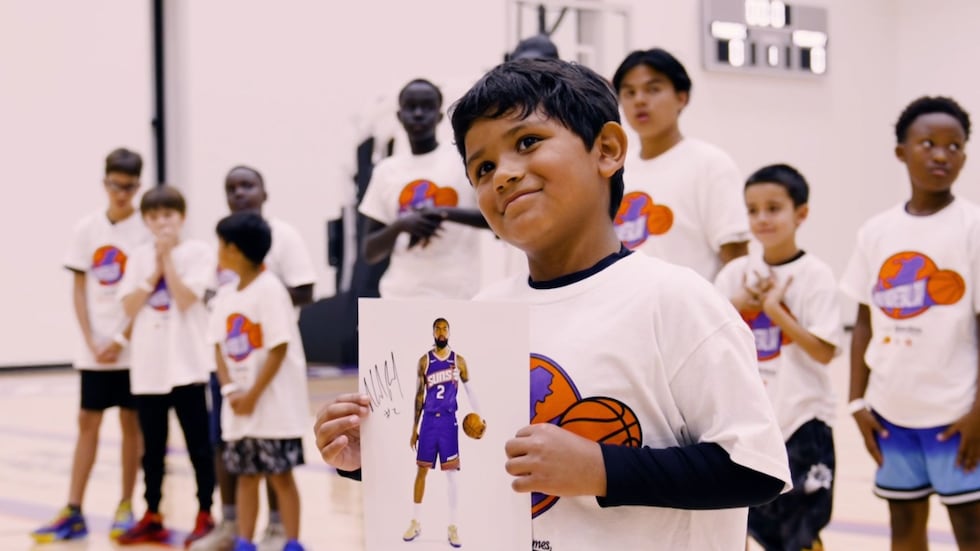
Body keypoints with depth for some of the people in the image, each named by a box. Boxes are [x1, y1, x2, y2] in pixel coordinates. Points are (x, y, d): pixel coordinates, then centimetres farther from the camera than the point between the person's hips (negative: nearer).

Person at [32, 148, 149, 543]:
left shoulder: (147, 230, -4)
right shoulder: (87, 228, 4)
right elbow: (79, 289, 5)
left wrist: (122, 341, -10)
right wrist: (91, 341, -5)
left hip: (133, 346, -2)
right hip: (95, 348, 2)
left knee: (131, 422, 5)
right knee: (87, 423, 3)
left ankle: (126, 505, 14)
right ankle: (73, 512, 4)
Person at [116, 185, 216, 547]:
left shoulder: (197, 252, -3)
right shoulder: (140, 257, 9)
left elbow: (185, 299, -15)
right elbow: (130, 307, 1)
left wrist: (168, 258, -12)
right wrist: (154, 271, -7)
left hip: (186, 363, -4)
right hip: (148, 365, 4)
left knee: (197, 444, 2)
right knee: (152, 446, 11)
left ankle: (204, 516, 8)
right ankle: (152, 517, 19)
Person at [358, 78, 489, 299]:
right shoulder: (386, 171, 11)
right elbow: (370, 252, 10)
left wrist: (446, 213, -19)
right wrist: (400, 225, -11)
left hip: (455, 297, -3)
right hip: (400, 298, 3)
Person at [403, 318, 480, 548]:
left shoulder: (459, 360, 2)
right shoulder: (424, 361, 3)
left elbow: (469, 390, 8)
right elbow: (419, 395, 7)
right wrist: (414, 427, 6)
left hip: (449, 420, -1)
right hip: (429, 420, 1)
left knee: (451, 472, -1)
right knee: (421, 470, 4)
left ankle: (453, 526, 4)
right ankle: (415, 522, 14)